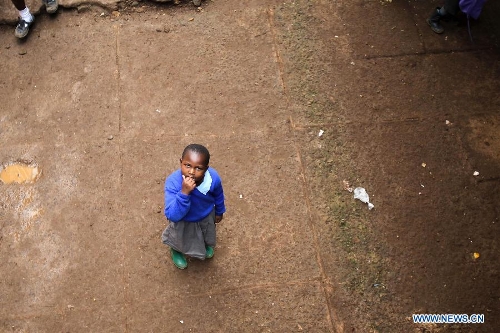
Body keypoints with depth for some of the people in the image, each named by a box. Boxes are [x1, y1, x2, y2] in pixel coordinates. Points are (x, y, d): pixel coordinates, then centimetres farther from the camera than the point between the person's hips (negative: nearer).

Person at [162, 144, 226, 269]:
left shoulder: (213, 178, -33)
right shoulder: (173, 182, -43)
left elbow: (218, 196, -9)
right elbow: (172, 216, -46)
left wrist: (219, 212, 10)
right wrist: (184, 193, -57)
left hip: (206, 217, 2)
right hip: (183, 222, -2)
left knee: (207, 237, 33)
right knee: (180, 240, 29)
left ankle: (206, 245, 70)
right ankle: (176, 251, 66)